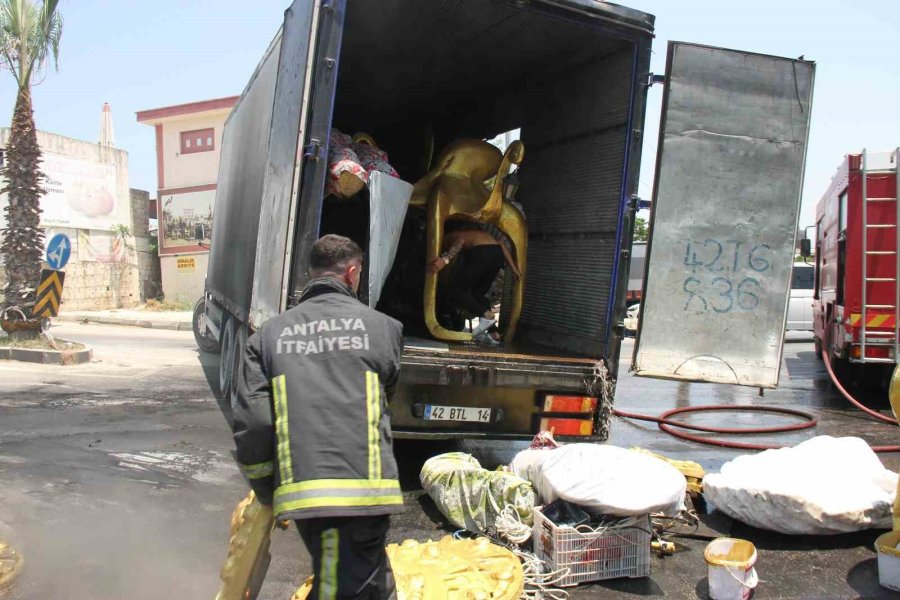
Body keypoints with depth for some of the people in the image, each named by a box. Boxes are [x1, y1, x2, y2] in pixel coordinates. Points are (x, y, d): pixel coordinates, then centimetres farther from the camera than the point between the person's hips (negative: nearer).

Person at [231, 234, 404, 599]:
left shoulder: (270, 334, 8)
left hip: (299, 492, 4)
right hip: (364, 488, -3)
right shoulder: (383, 327, 4)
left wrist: (267, 494, 15)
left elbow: (251, 423, 2)